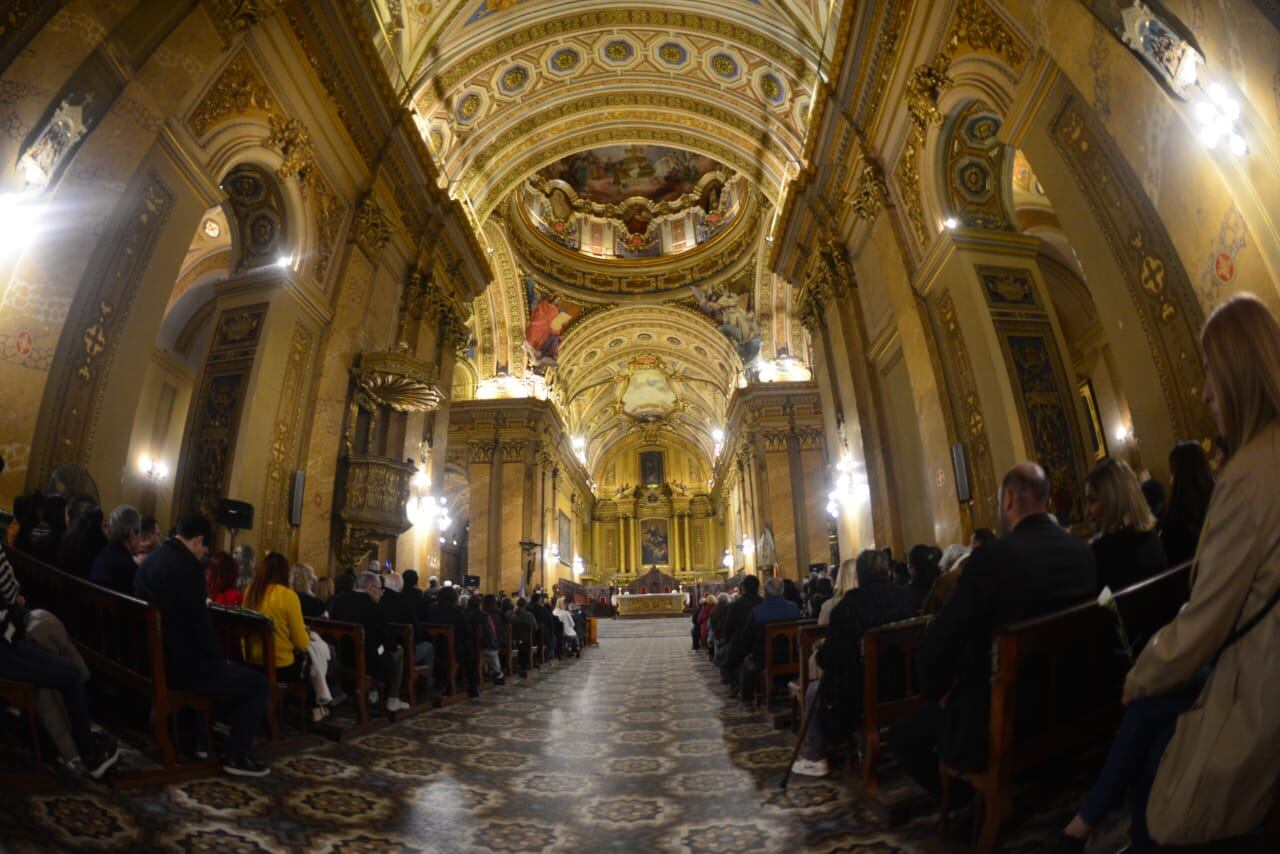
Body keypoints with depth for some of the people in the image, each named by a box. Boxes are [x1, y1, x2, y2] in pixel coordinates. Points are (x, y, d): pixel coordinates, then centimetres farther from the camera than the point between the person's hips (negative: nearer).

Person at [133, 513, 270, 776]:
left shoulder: (152, 558, 8)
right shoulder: (186, 567, -23)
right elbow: (200, 623, -21)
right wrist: (220, 658, -5)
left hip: (157, 657, 10)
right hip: (179, 665, -10)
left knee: (229, 671, 32)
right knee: (257, 682, -1)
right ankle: (236, 757, 5)